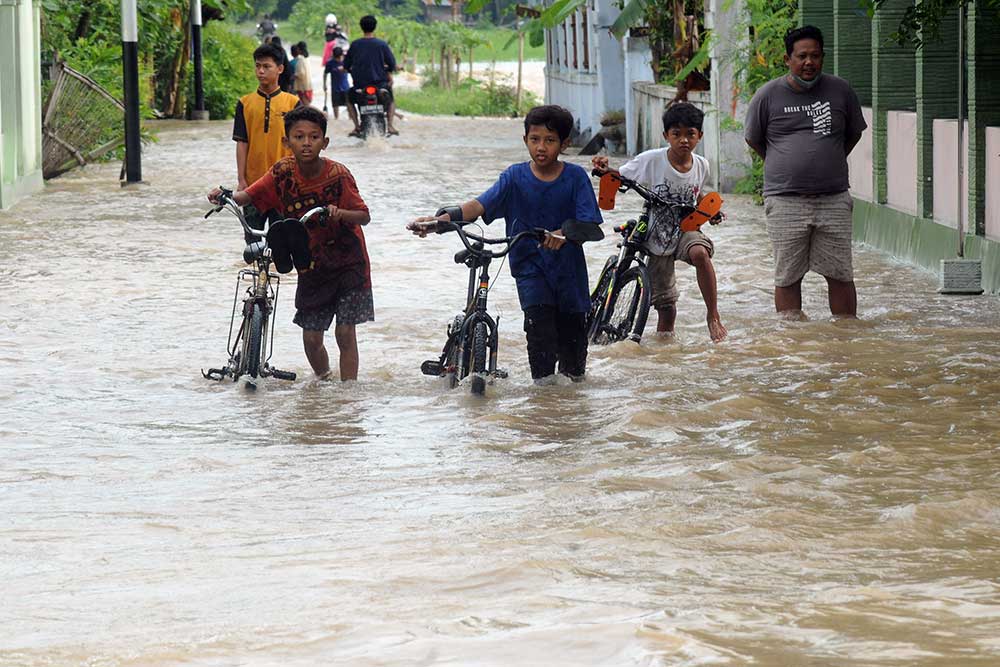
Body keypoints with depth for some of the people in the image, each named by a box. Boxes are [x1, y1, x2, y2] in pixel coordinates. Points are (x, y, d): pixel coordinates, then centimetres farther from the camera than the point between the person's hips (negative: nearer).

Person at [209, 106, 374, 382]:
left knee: (345, 333, -7)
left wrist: (340, 213, -37)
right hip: (311, 265, 3)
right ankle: (323, 380, 32)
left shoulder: (337, 175, -19)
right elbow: (250, 195, -7)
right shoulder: (283, 172, -10)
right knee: (311, 337, 5)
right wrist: (225, 196, -28)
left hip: (347, 263, -3)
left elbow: (364, 216, -17)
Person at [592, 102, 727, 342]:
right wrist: (604, 169, -27)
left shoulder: (701, 165, -4)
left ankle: (713, 316, -24)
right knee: (666, 308, 0)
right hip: (657, 239, -1)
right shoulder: (651, 160, -15)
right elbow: (620, 177, -8)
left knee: (700, 252, -35)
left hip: (685, 230, 1)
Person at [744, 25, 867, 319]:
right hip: (785, 203, -1)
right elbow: (754, 139, 14)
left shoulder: (840, 91, 5)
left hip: (834, 199, 1)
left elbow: (853, 134, 20)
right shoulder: (768, 95, 1)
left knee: (841, 275, 1)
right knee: (787, 278, 1)